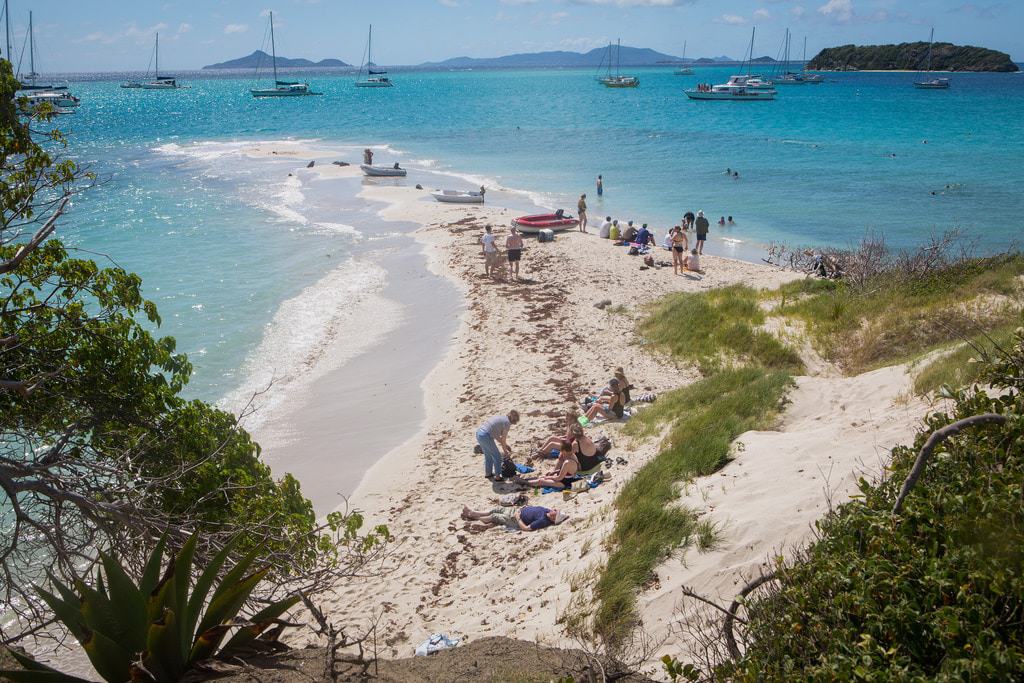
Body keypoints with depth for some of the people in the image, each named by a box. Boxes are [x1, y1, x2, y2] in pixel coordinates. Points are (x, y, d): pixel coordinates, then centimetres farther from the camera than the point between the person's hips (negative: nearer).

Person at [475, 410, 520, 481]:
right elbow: (503, 439, -2)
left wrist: (505, 445, 27)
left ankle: (488, 473, 41)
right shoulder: (507, 423, -5)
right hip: (485, 436, -9)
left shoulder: (501, 418, 20)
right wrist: (506, 452, 12)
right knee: (497, 457, 7)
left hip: (478, 433, 9)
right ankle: (497, 477, 13)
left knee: (488, 455, 27)